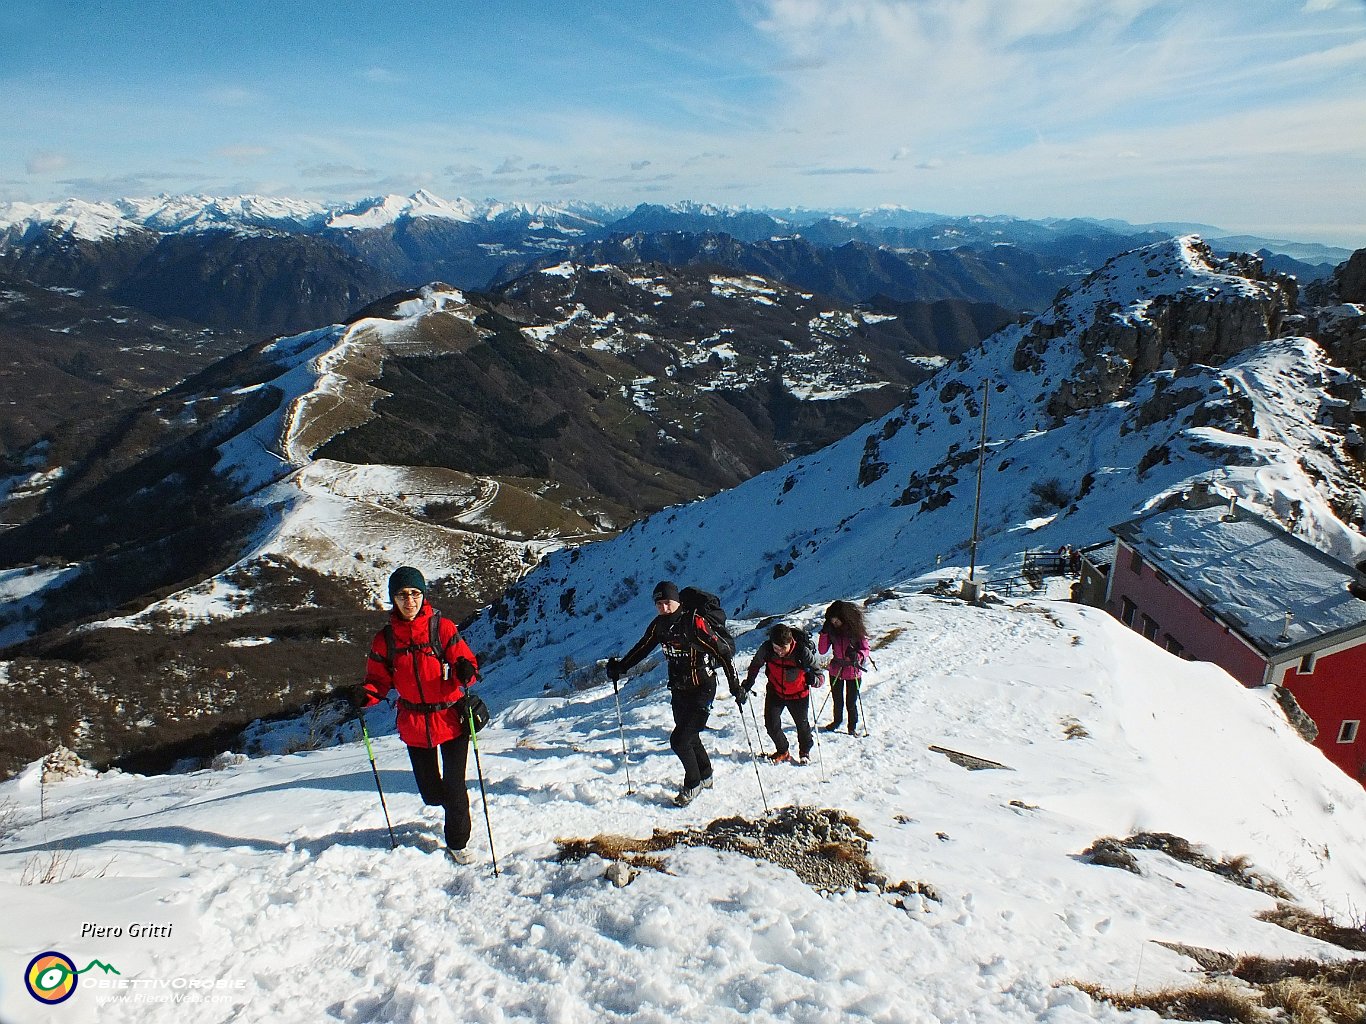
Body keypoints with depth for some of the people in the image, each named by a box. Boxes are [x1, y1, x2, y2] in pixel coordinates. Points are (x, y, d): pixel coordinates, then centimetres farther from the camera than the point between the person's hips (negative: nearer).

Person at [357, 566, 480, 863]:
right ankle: (454, 807, 51)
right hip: (414, 724, 3)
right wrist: (366, 696, -16)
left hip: (451, 719, -3)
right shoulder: (385, 639, 0)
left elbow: (464, 659, -7)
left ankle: (457, 842, 24)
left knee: (454, 787, -1)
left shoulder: (443, 628, -8)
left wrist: (465, 671, -30)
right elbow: (379, 679, 6)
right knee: (431, 792, 15)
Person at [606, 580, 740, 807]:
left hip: (702, 689, -7)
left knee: (679, 740, -11)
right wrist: (620, 666, 1)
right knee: (689, 737, 19)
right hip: (678, 689, 7)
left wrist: (734, 684, -25)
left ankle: (693, 784, 13)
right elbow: (641, 649, 11)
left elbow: (720, 652, -22)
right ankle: (705, 776, 43)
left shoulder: (694, 623, -22)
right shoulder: (658, 625, -3)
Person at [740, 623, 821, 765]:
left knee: (802, 724, 14)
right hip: (775, 692, 2)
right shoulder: (766, 649, -26)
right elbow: (755, 666, -4)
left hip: (798, 695, -2)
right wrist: (746, 687, -7)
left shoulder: (803, 652, -32)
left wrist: (813, 679, -51)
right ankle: (782, 751, 26)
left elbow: (819, 676, -28)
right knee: (771, 724, -2)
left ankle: (804, 752, 43)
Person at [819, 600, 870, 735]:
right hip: (836, 671, 3)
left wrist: (857, 656, -32)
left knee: (851, 702, 6)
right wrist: (824, 633, -21)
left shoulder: (855, 629, -15)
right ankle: (837, 720, 44)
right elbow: (822, 650, -9)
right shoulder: (832, 630, -7)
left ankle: (852, 726, 28)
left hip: (853, 672, -3)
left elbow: (865, 649, -11)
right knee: (837, 700, 19)